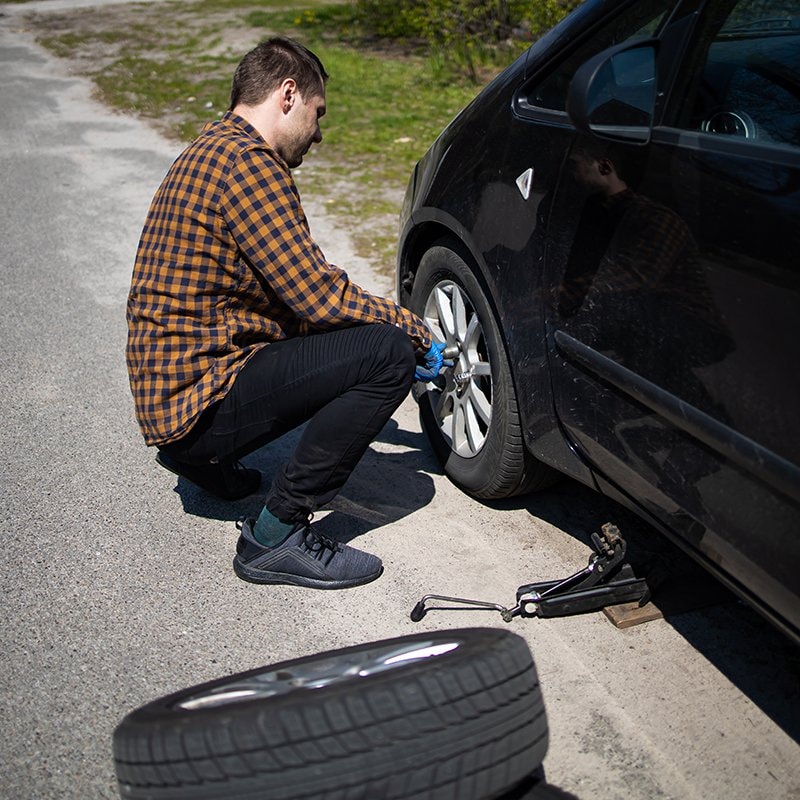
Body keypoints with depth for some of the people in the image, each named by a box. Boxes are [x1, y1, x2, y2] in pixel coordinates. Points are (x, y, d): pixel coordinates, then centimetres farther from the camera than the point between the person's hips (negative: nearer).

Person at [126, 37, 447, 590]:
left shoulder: (212, 150, 19)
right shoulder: (247, 161, -15)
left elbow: (296, 294, 21)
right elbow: (317, 296, -19)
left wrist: (393, 325, 18)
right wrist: (416, 333, -4)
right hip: (199, 395, -10)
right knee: (388, 353, -17)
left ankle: (199, 456, 22)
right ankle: (276, 536, -11)